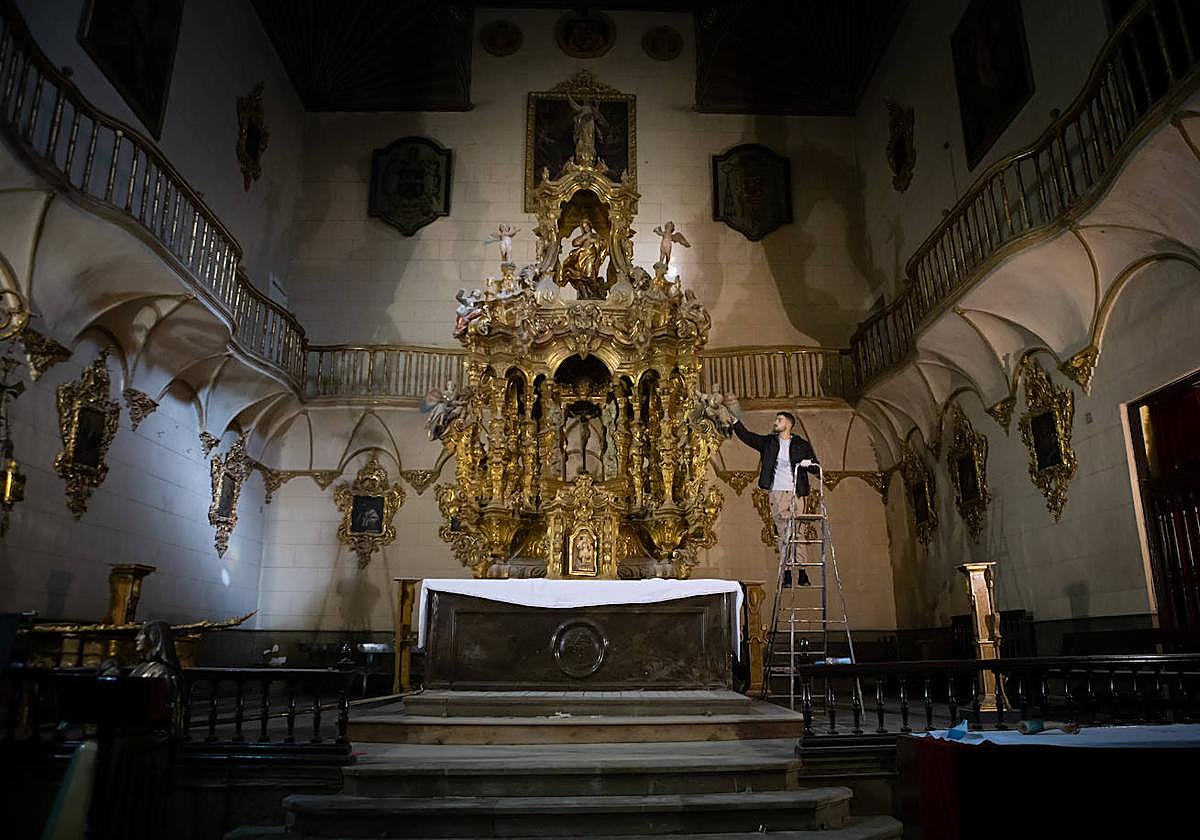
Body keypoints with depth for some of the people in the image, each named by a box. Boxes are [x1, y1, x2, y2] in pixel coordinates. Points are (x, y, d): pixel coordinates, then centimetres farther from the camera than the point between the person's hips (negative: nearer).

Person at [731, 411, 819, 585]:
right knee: (782, 533, 1)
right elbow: (747, 436, 6)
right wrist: (735, 421, -6)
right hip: (776, 493, 1)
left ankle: (802, 572, 0)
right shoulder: (768, 442, 14)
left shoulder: (801, 445, 9)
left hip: (795, 493, -1)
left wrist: (809, 463, -11)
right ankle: (786, 572, 3)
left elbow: (816, 466, 11)